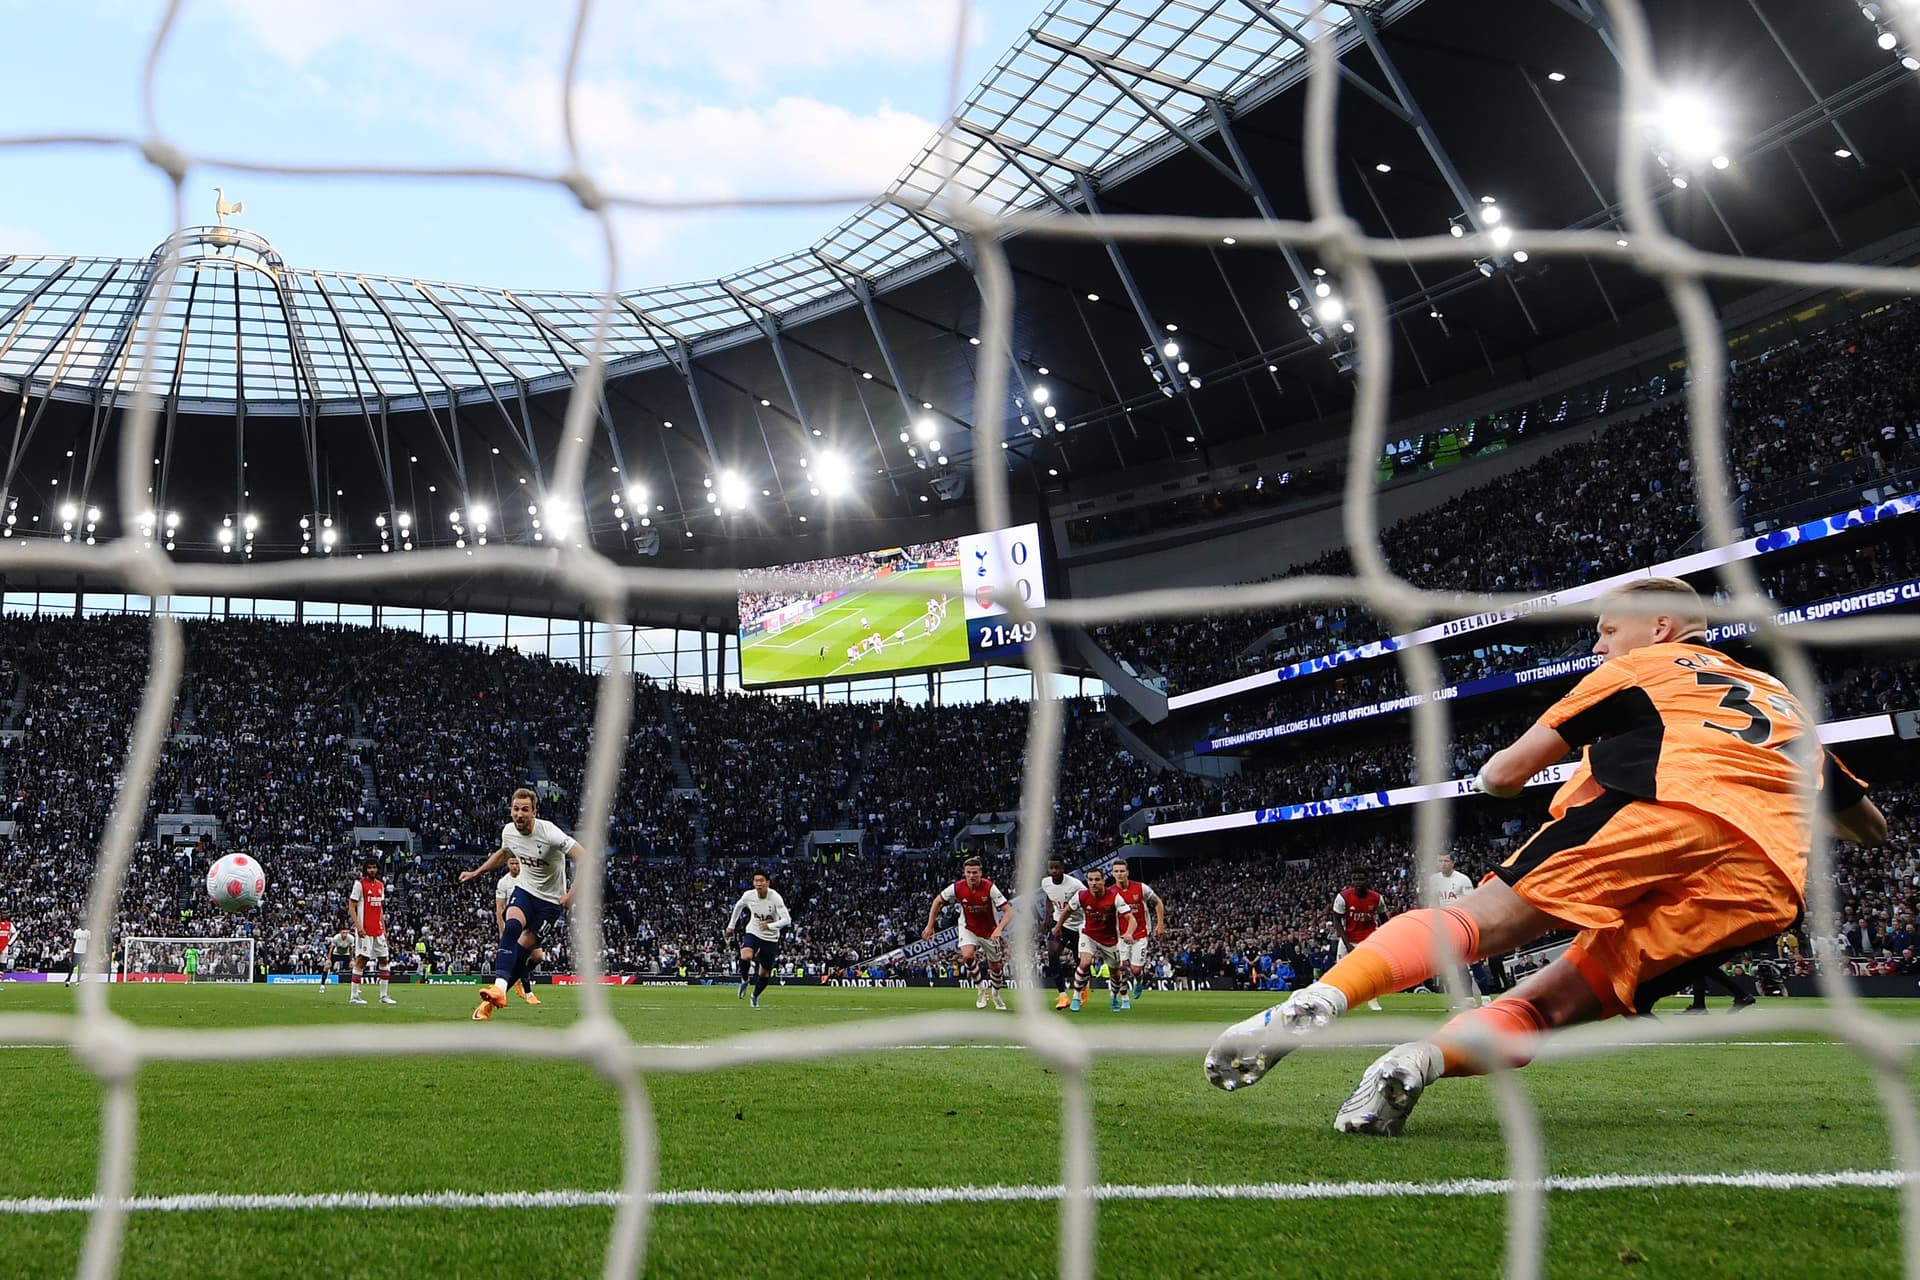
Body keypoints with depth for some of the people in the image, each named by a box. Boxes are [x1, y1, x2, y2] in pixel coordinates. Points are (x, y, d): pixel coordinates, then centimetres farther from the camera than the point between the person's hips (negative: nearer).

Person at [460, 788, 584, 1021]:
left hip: (551, 900, -4)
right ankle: (499, 989, -37)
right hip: (524, 890, 4)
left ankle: (492, 1000, 0)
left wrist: (572, 893, -35)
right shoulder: (508, 832, -5)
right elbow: (503, 853, 21)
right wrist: (476, 872, 23)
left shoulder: (549, 833, -26)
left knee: (522, 949, -9)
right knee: (512, 926, -26)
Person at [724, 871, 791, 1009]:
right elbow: (738, 906, 11)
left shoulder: (775, 897, -22)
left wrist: (770, 926, -41)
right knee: (746, 957, -32)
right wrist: (731, 926, 16)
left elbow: (786, 920, -26)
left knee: (764, 973, 9)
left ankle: (755, 996, 38)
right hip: (753, 933, 1)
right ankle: (744, 981, -1)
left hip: (771, 938, 0)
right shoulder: (748, 895, -13)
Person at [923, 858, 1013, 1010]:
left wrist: (998, 929, -42)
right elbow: (938, 900, -2)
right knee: (968, 955, -28)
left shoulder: (989, 887, -26)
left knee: (996, 966, 12)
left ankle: (995, 994, 42)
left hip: (989, 932, 0)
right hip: (968, 929, 0)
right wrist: (930, 926, -2)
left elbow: (1008, 911, -27)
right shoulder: (957, 888, -20)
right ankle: (981, 988, -6)